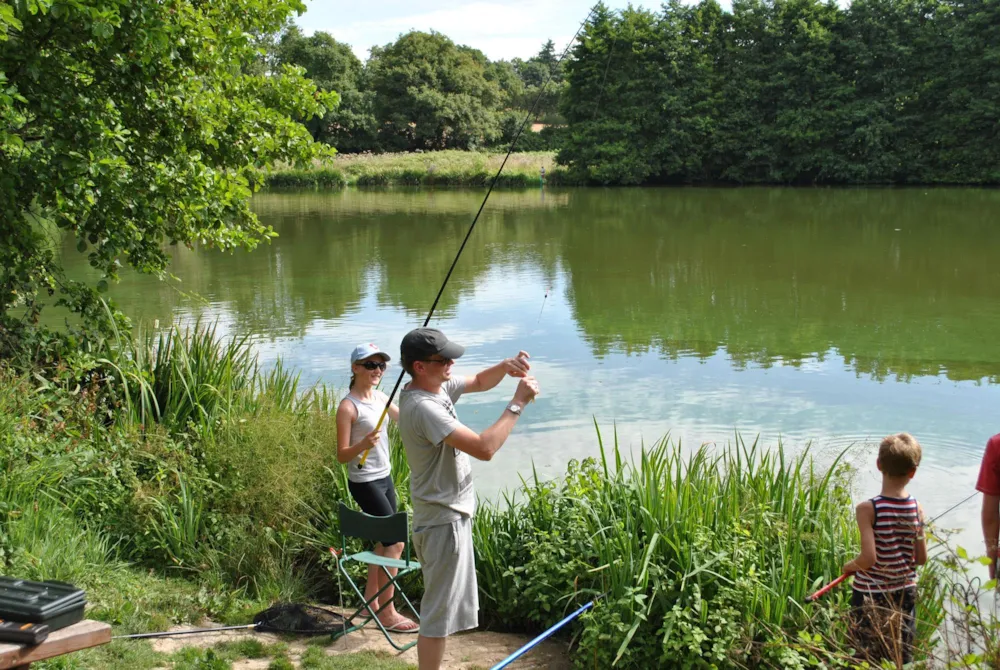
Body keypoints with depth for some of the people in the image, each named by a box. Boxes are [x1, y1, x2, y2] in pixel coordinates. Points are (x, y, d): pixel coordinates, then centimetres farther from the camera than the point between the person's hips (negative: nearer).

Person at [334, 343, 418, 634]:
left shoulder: (380, 397, 7)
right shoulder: (348, 407, -16)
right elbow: (342, 455, -16)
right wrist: (363, 444, -35)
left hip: (384, 477, 8)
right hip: (364, 482, -8)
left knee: (384, 541, 14)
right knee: (395, 542, -8)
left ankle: (371, 600, 28)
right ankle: (387, 613, 0)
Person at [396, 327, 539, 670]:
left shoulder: (437, 385, 2)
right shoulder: (423, 407, -28)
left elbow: (480, 382, 17)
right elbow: (484, 448, -34)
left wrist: (505, 367, -5)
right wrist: (518, 403, -25)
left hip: (451, 515, 11)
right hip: (442, 522, -11)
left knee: (447, 604, 22)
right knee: (439, 612, -1)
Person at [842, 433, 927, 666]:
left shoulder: (868, 509, -19)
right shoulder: (917, 509, -6)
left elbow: (868, 558, -24)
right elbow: (921, 558, -1)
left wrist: (850, 566, -4)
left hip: (870, 595, -4)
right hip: (905, 594, 4)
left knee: (869, 661, 8)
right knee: (901, 660, 15)